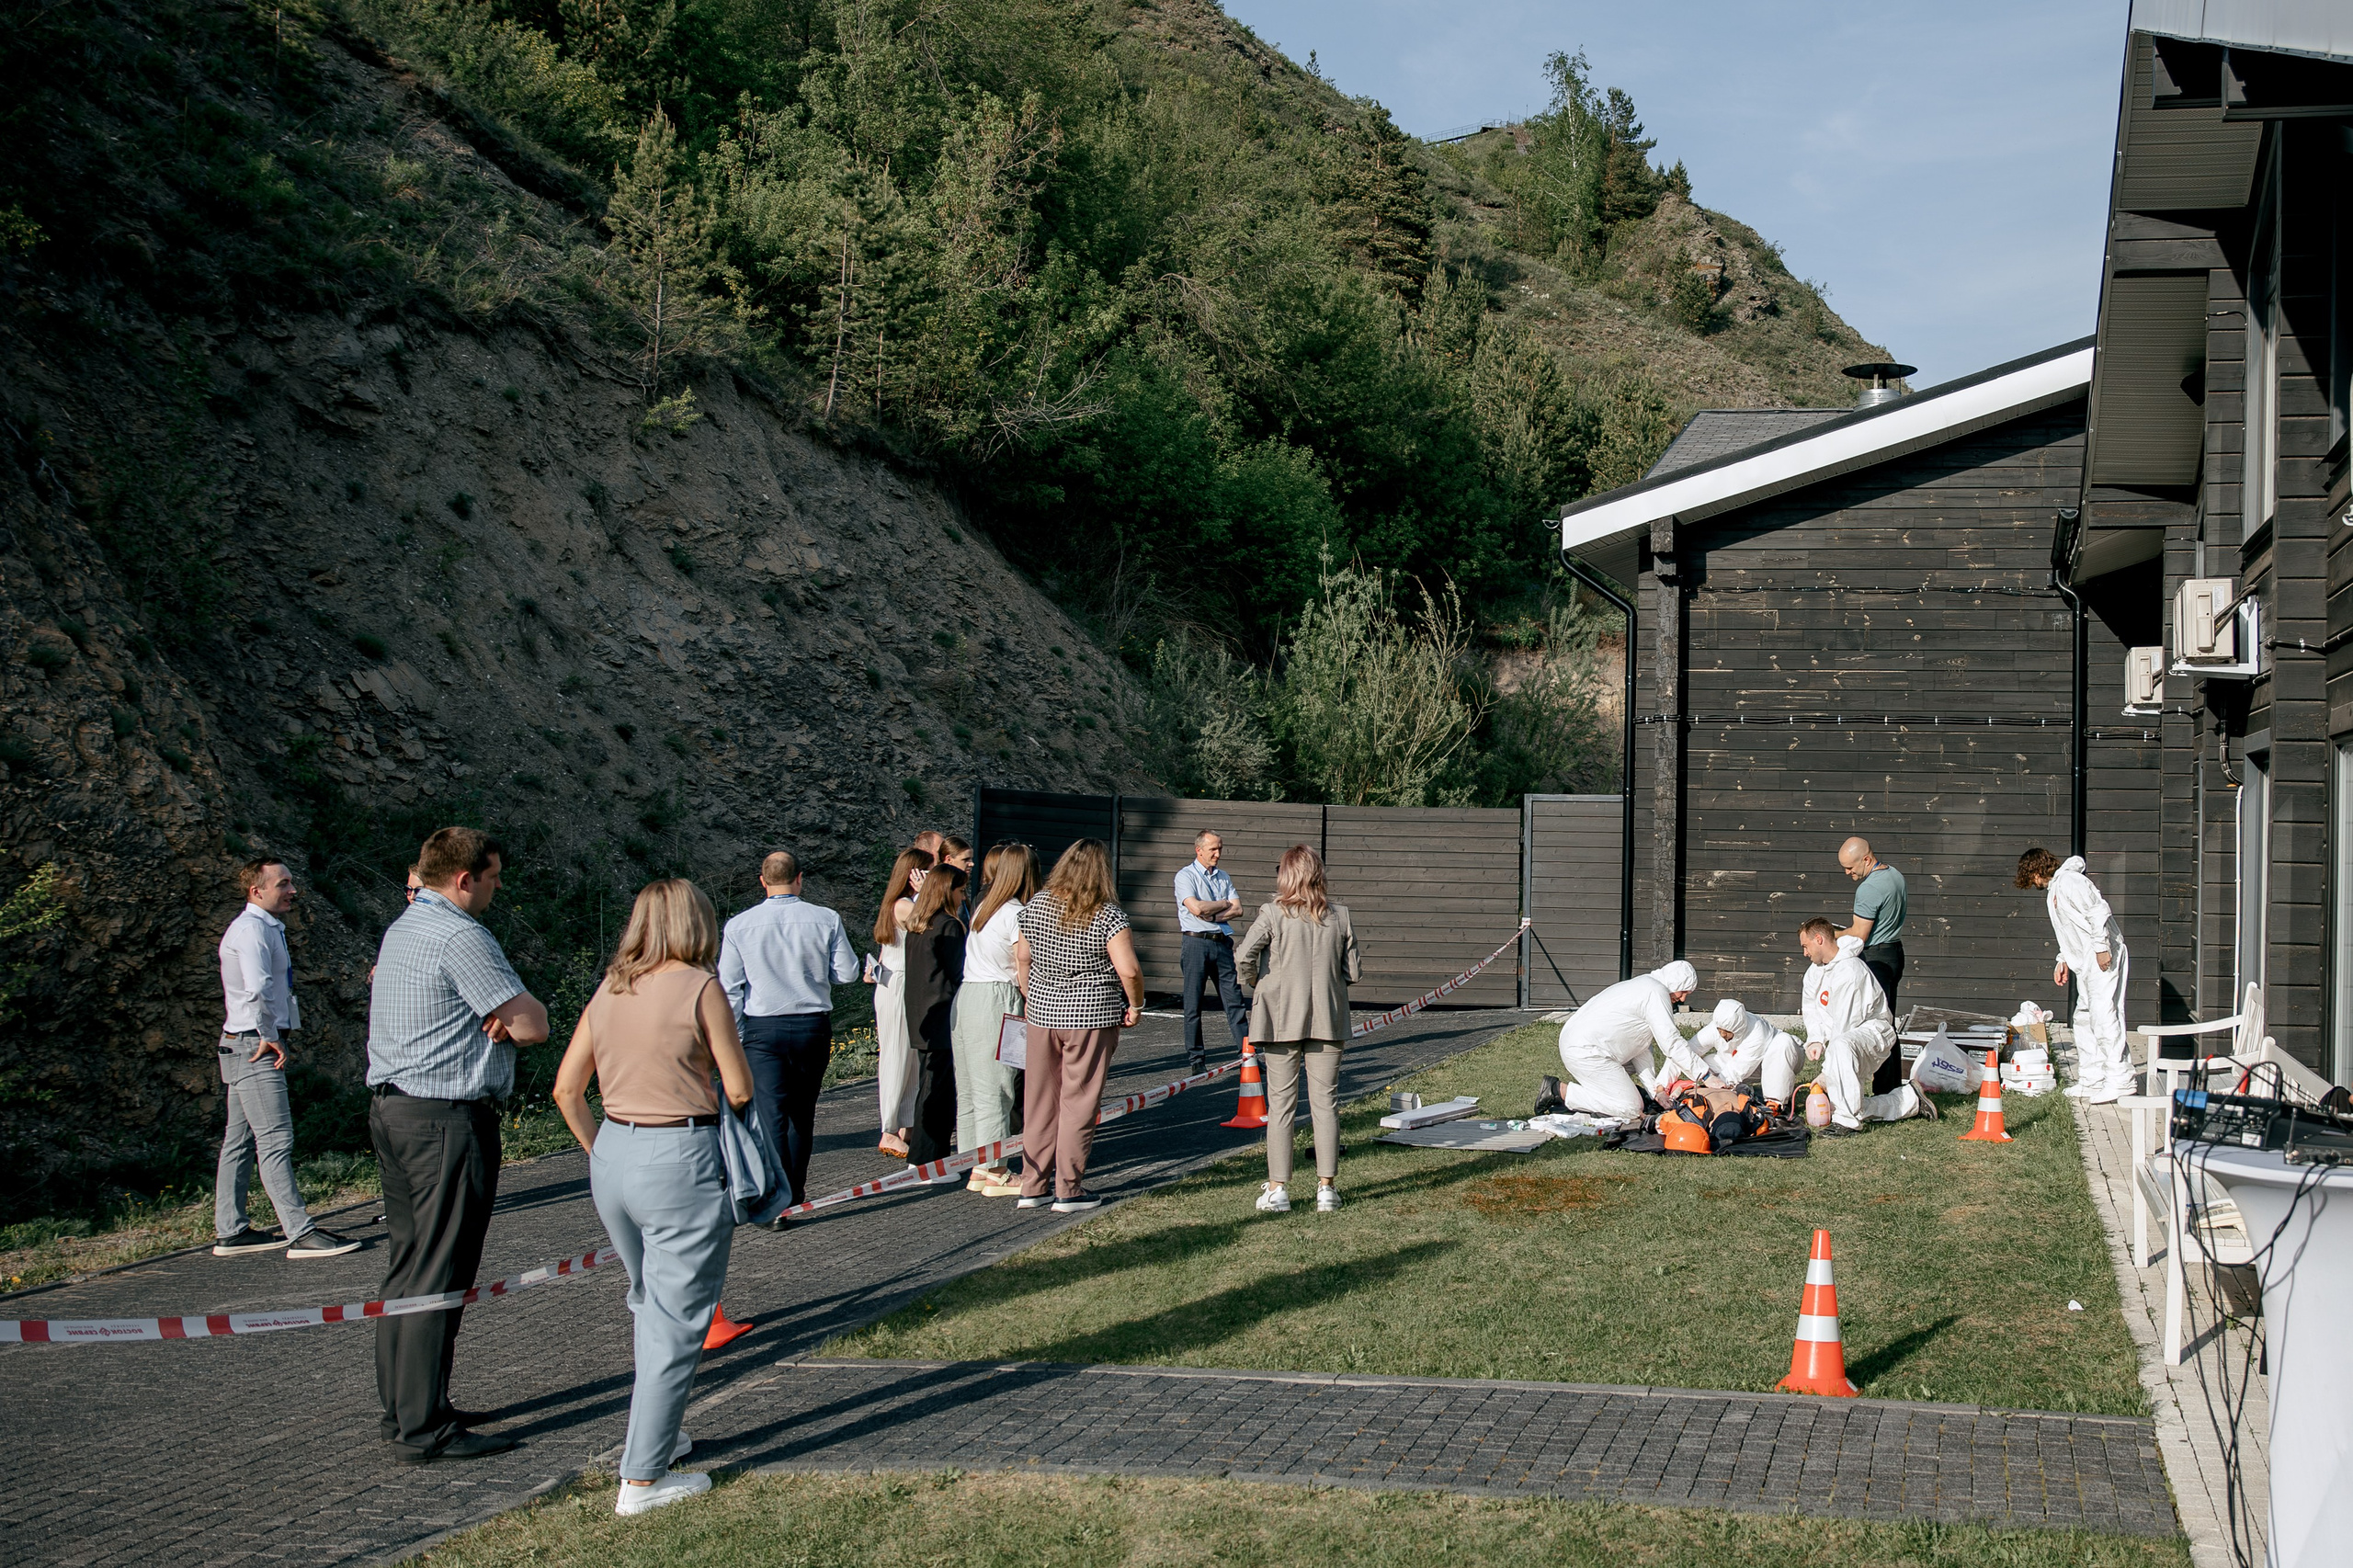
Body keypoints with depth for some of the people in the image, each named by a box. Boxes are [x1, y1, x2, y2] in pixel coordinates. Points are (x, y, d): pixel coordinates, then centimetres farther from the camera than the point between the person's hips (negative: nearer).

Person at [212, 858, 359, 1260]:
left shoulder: (268, 926, 18)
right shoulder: (251, 929, -15)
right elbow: (257, 990, -28)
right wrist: (270, 1037, -19)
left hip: (255, 1046, 11)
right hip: (255, 1046, -11)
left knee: (240, 1141, 14)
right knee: (276, 1140, -12)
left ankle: (230, 1231, 20)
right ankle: (301, 1233, -14)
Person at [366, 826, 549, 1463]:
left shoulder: (402, 929, 17)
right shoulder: (459, 935, -15)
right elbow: (533, 1024, -17)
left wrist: (498, 1021, -4)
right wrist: (510, 1019, 4)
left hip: (392, 1107, 10)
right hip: (448, 1117, -10)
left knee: (408, 1264, 15)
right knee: (438, 1273, -6)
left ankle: (402, 1407, 22)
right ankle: (425, 1429, -3)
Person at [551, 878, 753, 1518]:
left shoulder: (610, 990, 8)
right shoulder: (700, 987, -10)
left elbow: (566, 1089, 9)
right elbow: (740, 1090, -6)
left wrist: (600, 1152, 18)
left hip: (613, 1156, 7)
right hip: (680, 1159, -7)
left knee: (650, 1303, 25)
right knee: (678, 1320, 2)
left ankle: (653, 1433, 37)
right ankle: (642, 1477, 4)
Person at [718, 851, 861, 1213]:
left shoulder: (739, 926, -4)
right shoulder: (826, 919, -4)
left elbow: (729, 987, -2)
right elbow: (847, 973, -1)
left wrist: (736, 1035, 6)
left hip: (762, 1029, -2)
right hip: (813, 1026, 2)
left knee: (771, 1114, -5)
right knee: (803, 1112, 17)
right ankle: (796, 1190, 30)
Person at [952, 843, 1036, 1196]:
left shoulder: (983, 906, 12)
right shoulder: (1016, 915, -11)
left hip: (966, 994, 8)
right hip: (996, 1000, -8)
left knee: (970, 1087, 11)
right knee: (994, 1089, -2)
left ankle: (978, 1170, 18)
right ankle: (995, 1173, 3)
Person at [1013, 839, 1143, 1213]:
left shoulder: (1035, 905, 2)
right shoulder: (1108, 916, -13)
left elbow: (1021, 960, 10)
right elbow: (1129, 970, -19)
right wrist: (1135, 1006, -3)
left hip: (1042, 1013, 5)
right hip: (1091, 1017, -5)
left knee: (1040, 1101, 12)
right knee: (1079, 1103, 3)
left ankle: (1032, 1186, 17)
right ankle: (1069, 1191, 6)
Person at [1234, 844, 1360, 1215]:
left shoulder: (1274, 913, -8)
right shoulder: (1339, 915, 0)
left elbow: (1244, 957, -17)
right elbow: (1355, 970, 1)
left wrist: (1255, 982, 3)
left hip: (1282, 1018, -2)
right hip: (1328, 1018, 2)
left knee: (1280, 1104, 5)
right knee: (1325, 1103, 8)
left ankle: (1278, 1189, 6)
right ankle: (1327, 1187, 10)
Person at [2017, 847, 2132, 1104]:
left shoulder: (2069, 881, -10)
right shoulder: (2053, 890, 22)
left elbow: (2099, 911, -19)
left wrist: (2102, 948, -22)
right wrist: (2064, 961, 21)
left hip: (2103, 957, -11)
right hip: (2086, 962, 11)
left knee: (2103, 1015, -14)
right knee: (2085, 1019, 11)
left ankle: (2120, 1080, -14)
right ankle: (2091, 1081, 14)